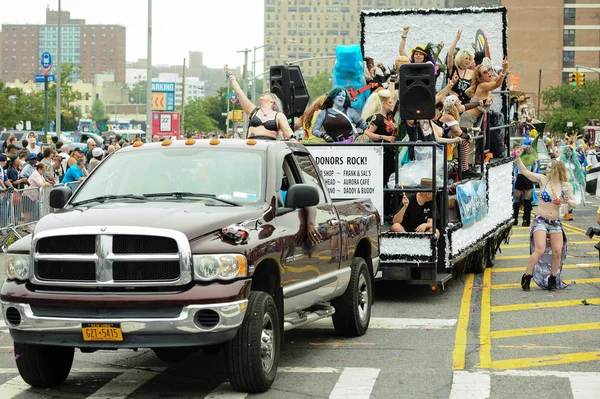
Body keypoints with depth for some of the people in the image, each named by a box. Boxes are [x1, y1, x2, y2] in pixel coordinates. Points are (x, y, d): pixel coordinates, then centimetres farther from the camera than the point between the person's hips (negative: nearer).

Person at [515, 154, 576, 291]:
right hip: (540, 221, -3)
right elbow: (524, 171, -5)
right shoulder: (543, 179, -4)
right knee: (540, 250, -17)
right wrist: (518, 158, -16)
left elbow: (573, 202, 7)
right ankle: (526, 277, -3)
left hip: (556, 223, 3)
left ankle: (553, 279, 18)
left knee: (558, 252, -2)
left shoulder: (565, 186, 0)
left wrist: (568, 201, -15)